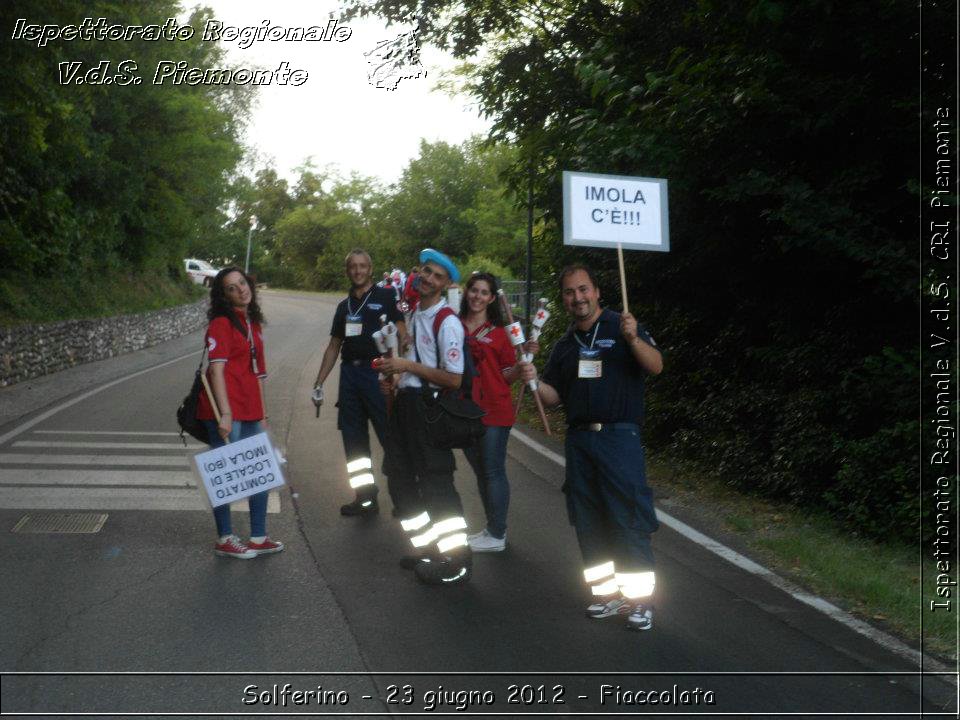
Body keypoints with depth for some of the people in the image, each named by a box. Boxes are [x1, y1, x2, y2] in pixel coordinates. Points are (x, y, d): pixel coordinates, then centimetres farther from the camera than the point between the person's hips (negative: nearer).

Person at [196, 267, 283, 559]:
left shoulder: (254, 324, 16)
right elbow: (217, 369, -16)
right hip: (226, 412, -8)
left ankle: (258, 538, 24)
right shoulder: (222, 323, -8)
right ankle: (225, 540, 11)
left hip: (249, 411, 8)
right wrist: (225, 413, -23)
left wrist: (262, 414, 18)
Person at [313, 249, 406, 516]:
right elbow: (334, 346, 21)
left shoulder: (385, 297, 0)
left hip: (377, 372, -6)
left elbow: (403, 335, -7)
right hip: (349, 373, 6)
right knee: (354, 441, 9)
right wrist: (319, 383, 16)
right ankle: (365, 498, 19)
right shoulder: (345, 305, 17)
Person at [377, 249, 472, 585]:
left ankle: (457, 562, 9)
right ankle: (426, 548, 33)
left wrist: (407, 365, -19)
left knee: (435, 482, -4)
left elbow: (453, 379, -20)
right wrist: (396, 368, 9)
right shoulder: (415, 314, 11)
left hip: (429, 406, -9)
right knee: (401, 477, 17)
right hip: (406, 402, 10)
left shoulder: (447, 322, -16)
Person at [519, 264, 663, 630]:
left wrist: (633, 339, -30)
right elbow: (554, 396, 15)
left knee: (628, 520, -6)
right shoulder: (564, 345, 15)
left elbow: (656, 366, -12)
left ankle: (641, 600, 2)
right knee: (589, 523, 9)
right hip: (579, 439, 6)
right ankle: (607, 594, 20)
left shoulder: (621, 327, -1)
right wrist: (533, 381, -4)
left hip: (619, 436, -6)